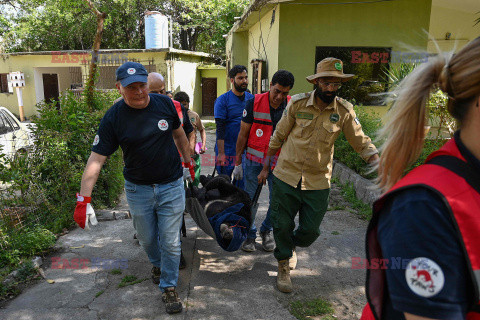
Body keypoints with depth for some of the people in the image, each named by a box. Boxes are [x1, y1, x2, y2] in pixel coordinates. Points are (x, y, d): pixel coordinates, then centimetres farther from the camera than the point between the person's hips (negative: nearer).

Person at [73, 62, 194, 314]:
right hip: (138, 189, 0)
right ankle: (158, 264, 50)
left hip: (171, 186, 0)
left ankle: (169, 286, 26)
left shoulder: (164, 104, -7)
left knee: (170, 241, 5)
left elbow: (179, 135, 10)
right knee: (147, 239, 17)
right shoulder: (113, 117, -13)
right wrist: (83, 200, -20)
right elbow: (96, 159, -15)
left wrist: (189, 164, 16)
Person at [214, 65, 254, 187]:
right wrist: (221, 153, -17)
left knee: (243, 185, 9)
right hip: (227, 151, -3)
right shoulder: (222, 100, -6)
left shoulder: (251, 98, 7)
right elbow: (220, 129, -11)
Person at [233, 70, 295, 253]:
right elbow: (243, 134, -2)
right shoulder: (254, 103, -9)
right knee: (250, 200, 5)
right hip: (254, 161, -1)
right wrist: (238, 162, -1)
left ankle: (266, 231, 33)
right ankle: (250, 234, 27)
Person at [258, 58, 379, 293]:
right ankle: (284, 267, 33)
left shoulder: (344, 111, -5)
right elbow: (278, 137, 3)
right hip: (286, 176, -1)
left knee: (310, 231, 9)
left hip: (318, 183, 1)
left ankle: (291, 245, 46)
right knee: (282, 225, 7)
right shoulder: (297, 103, -7)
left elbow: (361, 142, 1)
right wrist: (266, 167, 7)